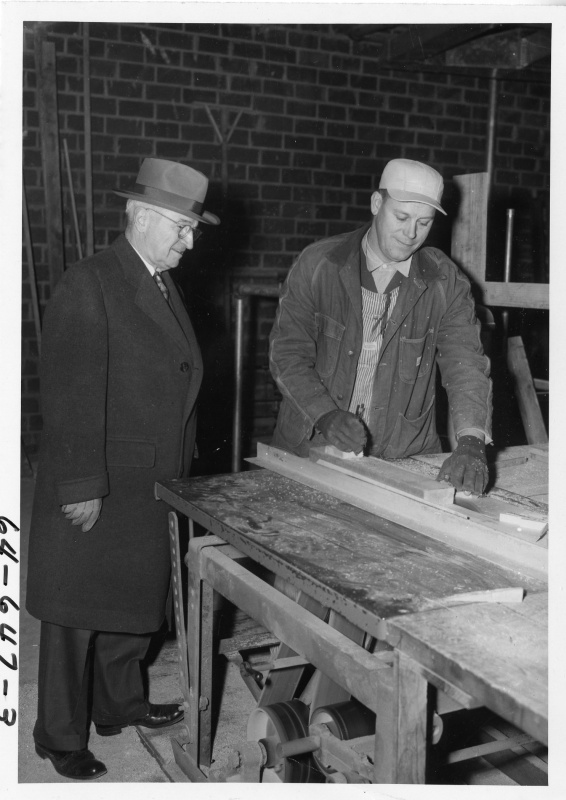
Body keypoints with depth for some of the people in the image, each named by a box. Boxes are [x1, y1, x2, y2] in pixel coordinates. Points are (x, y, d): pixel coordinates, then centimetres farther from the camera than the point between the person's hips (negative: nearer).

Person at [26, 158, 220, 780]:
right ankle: (60, 737, 23)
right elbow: (71, 397, -21)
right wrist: (82, 488, -21)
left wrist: (179, 468, 14)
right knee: (77, 614, 7)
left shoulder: (162, 285, 11)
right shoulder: (87, 286, -17)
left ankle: (118, 704, 39)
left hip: (151, 487, 8)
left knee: (132, 601, 20)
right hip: (95, 491, -8)